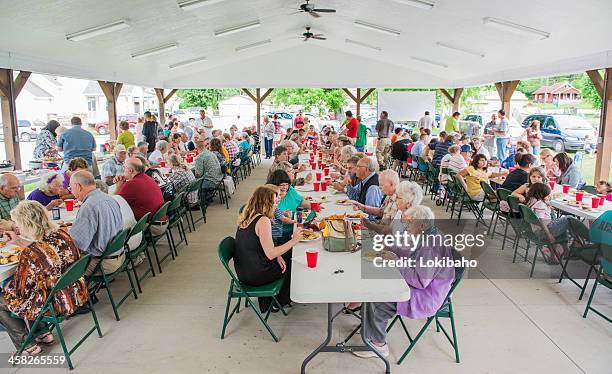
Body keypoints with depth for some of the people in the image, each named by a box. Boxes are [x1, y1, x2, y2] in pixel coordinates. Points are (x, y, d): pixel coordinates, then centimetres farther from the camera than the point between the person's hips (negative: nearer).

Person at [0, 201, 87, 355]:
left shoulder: (29, 256, -30)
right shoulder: (61, 235, -10)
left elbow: (20, 292, -14)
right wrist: (19, 241, 16)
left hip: (56, 306, -8)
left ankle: (28, 346, 24)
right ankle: (42, 334, 35)